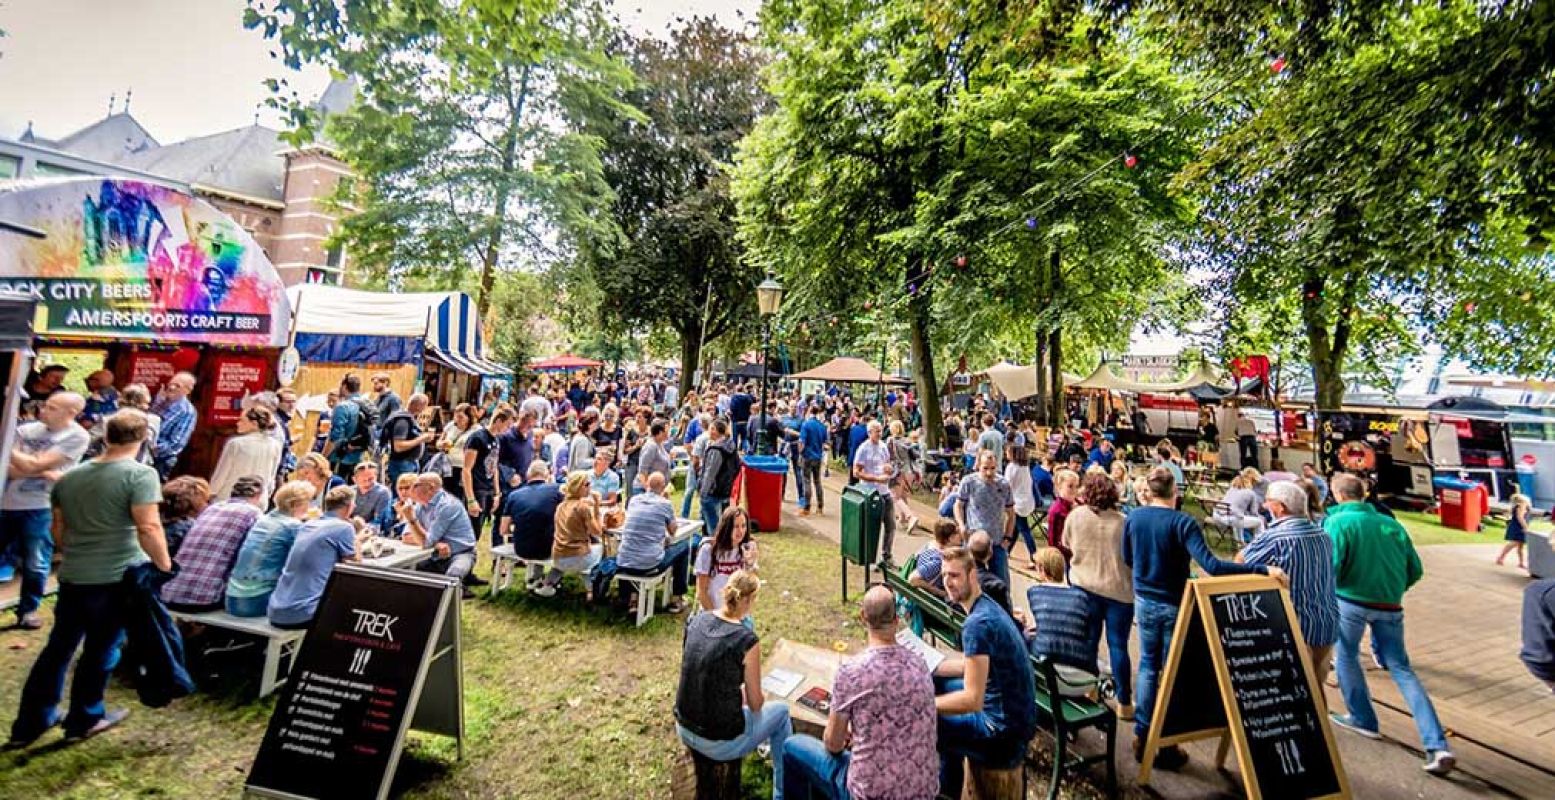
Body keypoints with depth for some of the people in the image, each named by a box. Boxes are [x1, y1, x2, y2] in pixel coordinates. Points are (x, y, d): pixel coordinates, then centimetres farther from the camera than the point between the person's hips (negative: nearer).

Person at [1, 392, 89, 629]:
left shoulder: (78, 437, -11)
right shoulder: (26, 429, 0)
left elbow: (34, 465, -15)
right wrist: (44, 473, -19)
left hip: (40, 508, -4)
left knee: (36, 564, 3)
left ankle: (28, 610, 20)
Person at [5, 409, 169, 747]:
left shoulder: (70, 476, 8)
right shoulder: (140, 474, -17)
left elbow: (58, 529, 18)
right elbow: (148, 528, -23)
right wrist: (165, 567, -12)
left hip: (72, 576, 6)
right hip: (118, 576, -6)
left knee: (58, 647, 18)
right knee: (100, 650, 9)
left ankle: (30, 722, 28)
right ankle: (84, 720, 23)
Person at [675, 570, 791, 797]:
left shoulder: (696, 621, -6)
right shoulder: (747, 640, -23)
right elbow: (755, 704, -12)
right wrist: (749, 694, 11)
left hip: (684, 731, 6)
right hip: (721, 744, -6)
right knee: (781, 711, 19)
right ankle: (782, 793, 32)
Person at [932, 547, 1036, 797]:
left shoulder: (977, 623, -27)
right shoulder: (986, 605, 3)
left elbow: (972, 701, -28)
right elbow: (970, 664, 15)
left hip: (1005, 737, -9)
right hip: (1018, 717, 9)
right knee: (939, 684, 19)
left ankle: (947, 790, 20)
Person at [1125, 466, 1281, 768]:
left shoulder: (1133, 518, -4)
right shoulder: (1182, 523, -19)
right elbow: (1211, 565, -28)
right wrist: (1262, 569, -28)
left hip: (1144, 602, 4)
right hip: (1175, 605, -4)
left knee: (1147, 666, 17)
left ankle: (1142, 736, 23)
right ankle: (1166, 746, 18)